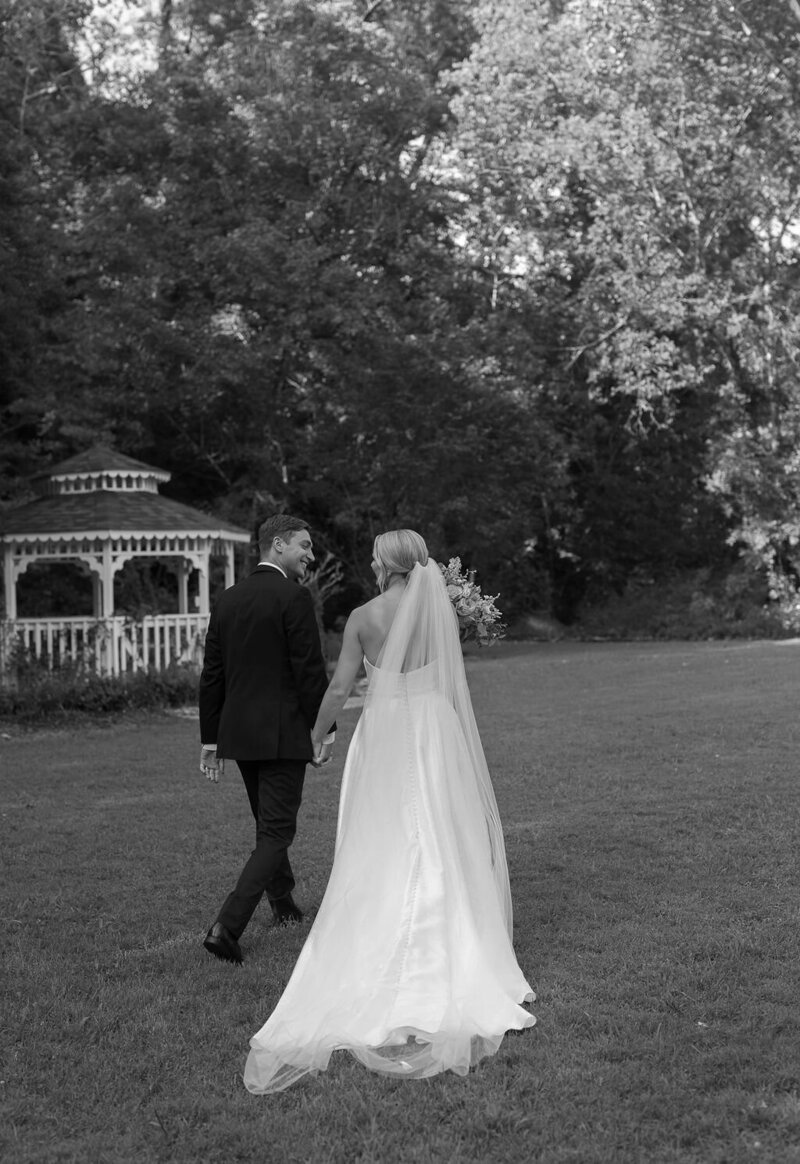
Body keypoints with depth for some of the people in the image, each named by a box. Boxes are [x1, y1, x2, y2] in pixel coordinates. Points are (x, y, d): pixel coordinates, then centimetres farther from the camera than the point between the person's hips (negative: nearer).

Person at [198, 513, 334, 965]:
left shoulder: (228, 599, 9)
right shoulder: (294, 596, -12)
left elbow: (212, 675, 11)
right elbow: (311, 669, -16)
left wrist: (211, 739, 15)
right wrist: (326, 728, -7)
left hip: (238, 732, 7)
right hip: (283, 732, -7)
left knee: (269, 822, 23)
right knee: (275, 831, -2)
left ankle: (285, 906, 39)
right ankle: (228, 926, -13)